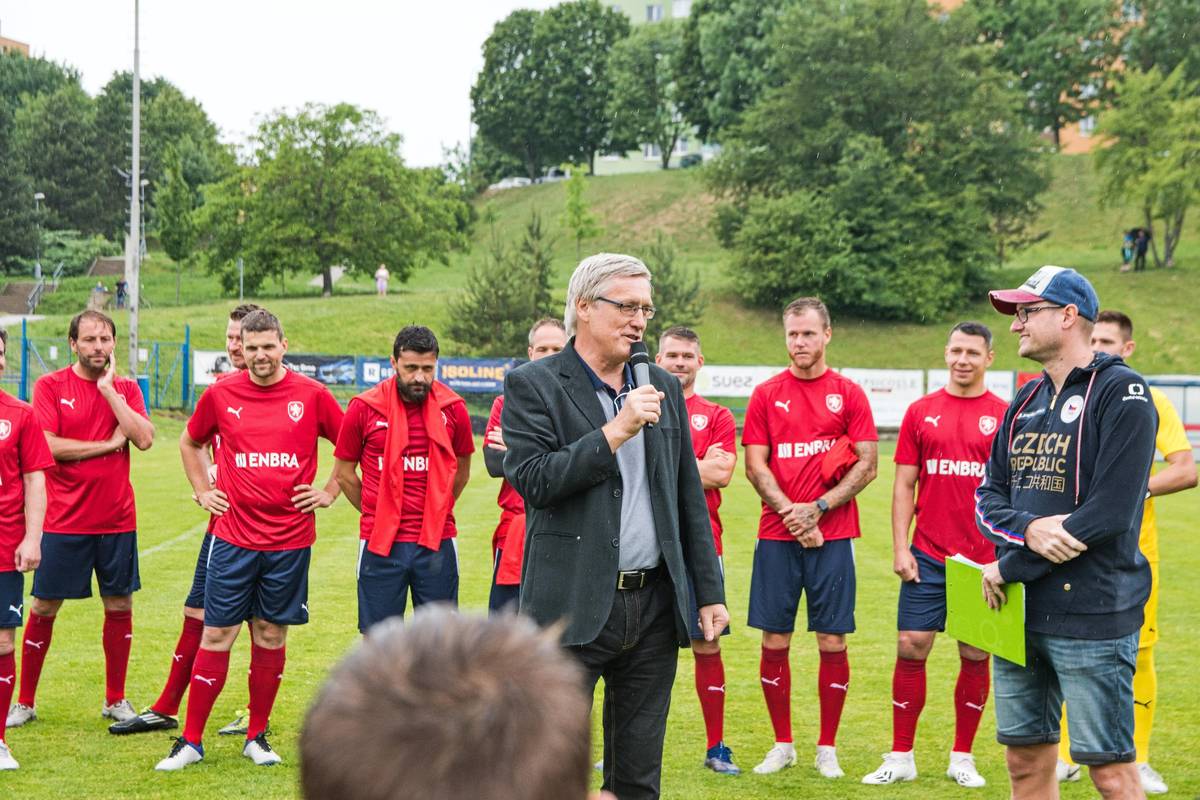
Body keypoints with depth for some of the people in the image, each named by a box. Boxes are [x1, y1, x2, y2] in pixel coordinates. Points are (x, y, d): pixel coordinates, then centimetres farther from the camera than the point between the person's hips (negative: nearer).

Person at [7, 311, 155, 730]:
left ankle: (115, 699, 21)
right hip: (64, 519, -3)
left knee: (120, 606, 7)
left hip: (117, 519, 3)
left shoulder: (126, 389, 6)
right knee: (44, 608, 3)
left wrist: (109, 389, -10)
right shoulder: (51, 386, -3)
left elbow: (144, 438, -10)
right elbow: (47, 446, -14)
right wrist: (107, 444, -11)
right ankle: (25, 702, 16)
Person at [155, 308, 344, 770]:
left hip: (290, 539, 0)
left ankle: (257, 737, 21)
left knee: (271, 635, 8)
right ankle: (191, 741, 8)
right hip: (233, 537, 0)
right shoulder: (220, 395, 2)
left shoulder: (311, 395, -1)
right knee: (216, 635, 0)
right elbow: (190, 443, 20)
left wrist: (329, 492, 5)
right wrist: (202, 490, 11)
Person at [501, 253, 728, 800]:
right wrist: (616, 431, -18)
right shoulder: (532, 385, -3)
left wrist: (710, 592, 10)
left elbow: (689, 498, 14)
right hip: (574, 607, -5)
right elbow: (532, 479, -17)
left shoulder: (663, 387, 12)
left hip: (654, 606, 5)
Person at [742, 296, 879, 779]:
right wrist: (792, 515, -10)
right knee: (774, 641, 3)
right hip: (776, 537, 1)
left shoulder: (849, 394, 4)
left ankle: (827, 749, 12)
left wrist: (817, 508, -11)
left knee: (832, 641, 0)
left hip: (833, 536, -1)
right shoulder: (766, 395, 7)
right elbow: (755, 467, 2)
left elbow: (867, 466, -1)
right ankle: (782, 745, 16)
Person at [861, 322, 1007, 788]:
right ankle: (901, 758, 8)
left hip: (984, 559, -1)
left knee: (975, 656, 5)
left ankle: (962, 758, 18)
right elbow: (904, 485, 7)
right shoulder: (921, 412, 6)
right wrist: (900, 548, -1)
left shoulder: (1004, 416, 2)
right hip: (927, 557, 1)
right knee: (910, 648, -2)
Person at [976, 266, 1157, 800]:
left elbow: (1109, 514, -19)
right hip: (1020, 613, 7)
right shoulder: (1027, 401, 14)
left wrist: (1008, 567, -13)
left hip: (1091, 614, -7)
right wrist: (1029, 530, -13)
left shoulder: (1120, 392, -10)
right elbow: (988, 497, 12)